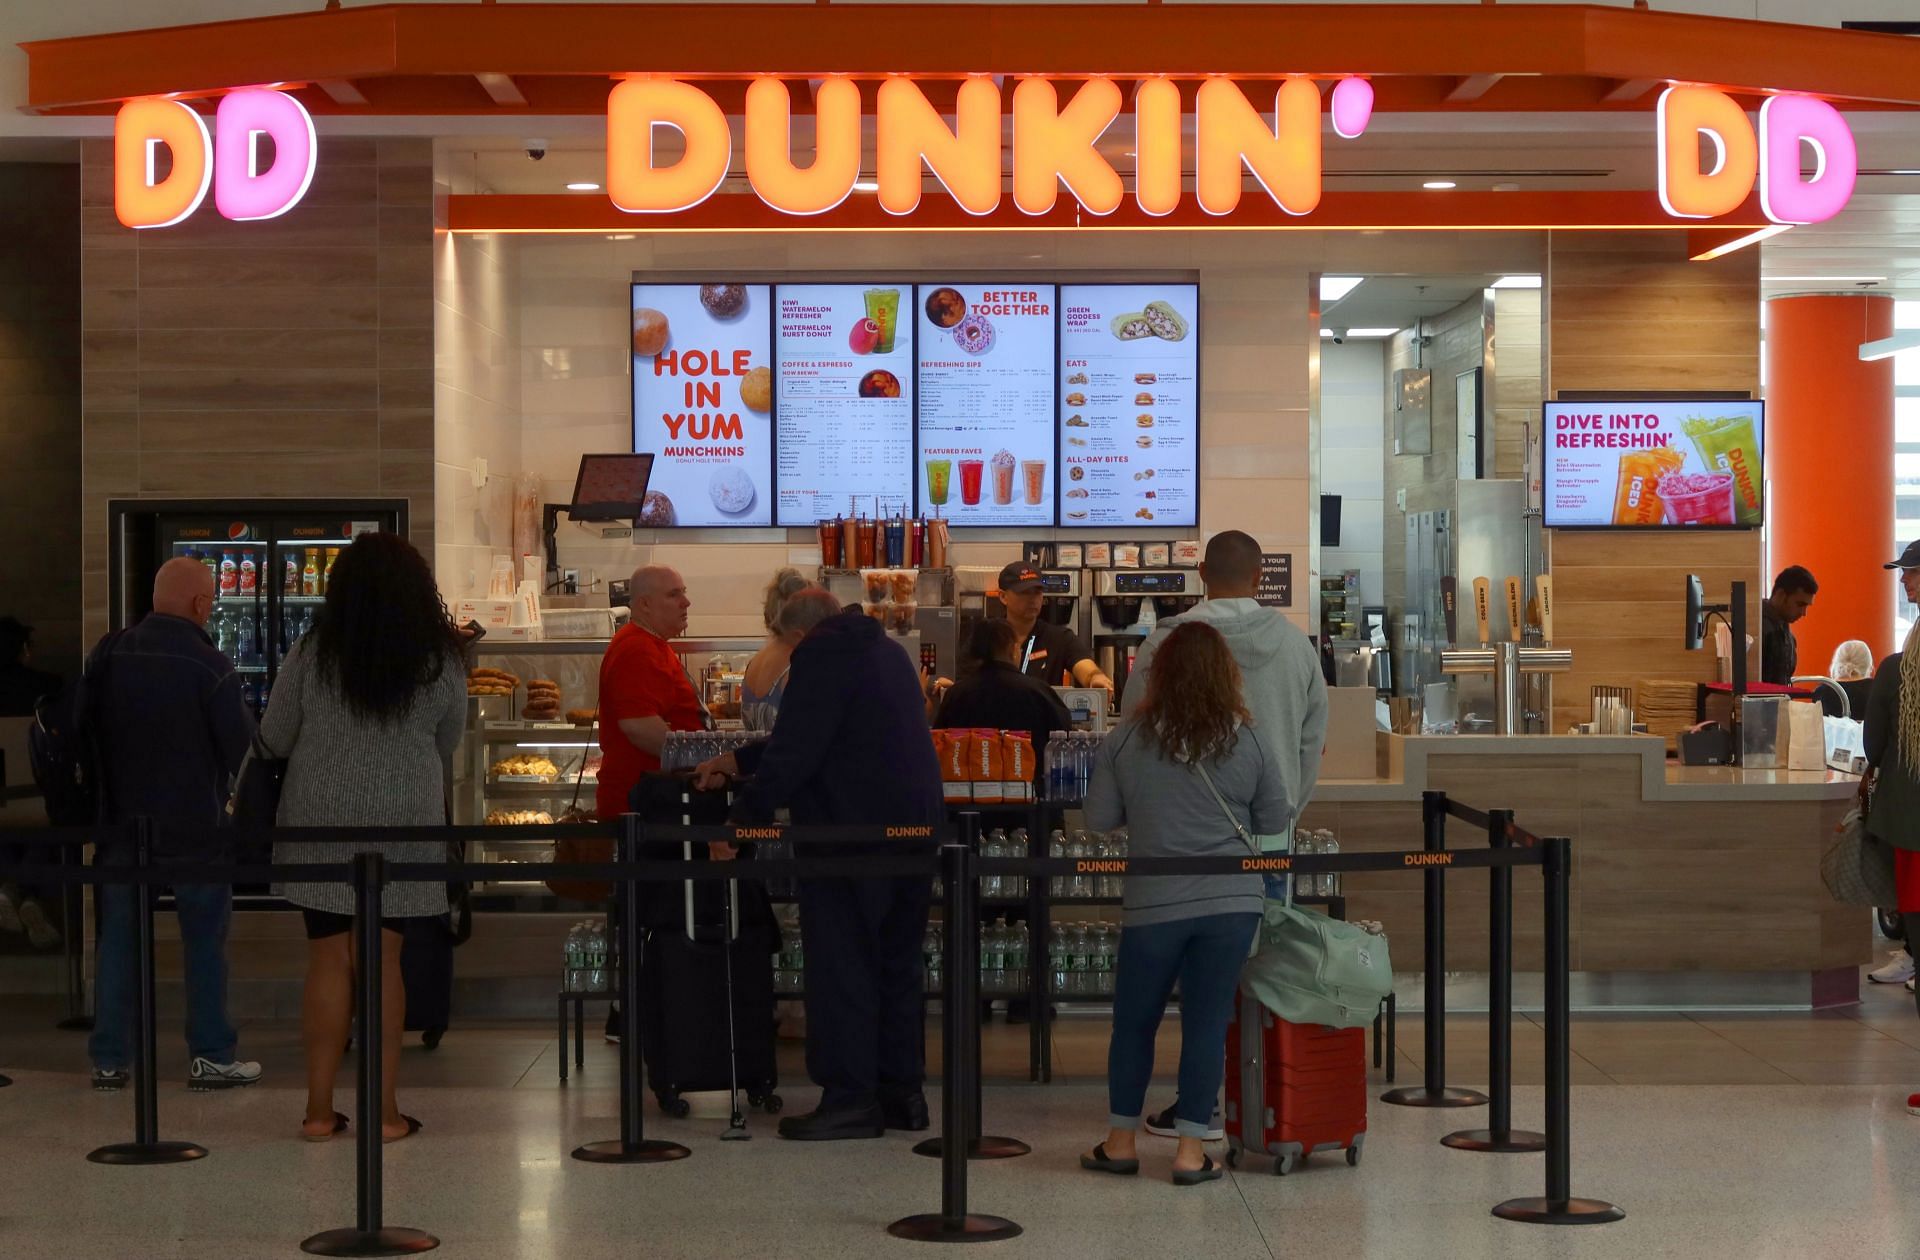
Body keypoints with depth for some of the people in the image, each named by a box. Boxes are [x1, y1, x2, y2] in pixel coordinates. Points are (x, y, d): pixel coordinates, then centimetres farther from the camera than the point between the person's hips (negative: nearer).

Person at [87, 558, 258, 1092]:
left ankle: (109, 1059, 12)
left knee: (117, 939, 10)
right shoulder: (210, 666, -15)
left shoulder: (107, 655, -1)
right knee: (205, 939, 7)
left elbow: (84, 729, 9)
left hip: (120, 821, 4)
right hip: (194, 825, -4)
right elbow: (242, 747, -11)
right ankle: (211, 1056, 10)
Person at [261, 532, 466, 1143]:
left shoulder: (313, 652, -4)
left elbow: (273, 740, 4)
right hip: (404, 822, 0)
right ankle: (385, 1109, 4)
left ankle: (320, 1109, 7)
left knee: (328, 960, 5)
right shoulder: (441, 661, -1)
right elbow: (447, 746, 11)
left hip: (320, 819, 0)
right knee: (383, 961, 4)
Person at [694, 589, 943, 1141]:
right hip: (913, 823, 9)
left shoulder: (821, 655, -10)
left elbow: (795, 750, -17)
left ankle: (850, 1099, -2)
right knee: (896, 960, 15)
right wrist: (739, 760, 28)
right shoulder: (888, 652, 20)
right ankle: (902, 1090, 18)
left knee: (841, 964, -3)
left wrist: (741, 819, -12)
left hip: (852, 831, -9)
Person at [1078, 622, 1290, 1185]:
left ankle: (1121, 1140, 22)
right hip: (1232, 900, 0)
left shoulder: (1125, 741, -5)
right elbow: (1276, 823, 3)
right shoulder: (1252, 741, -4)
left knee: (1134, 1020, 14)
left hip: (1153, 904, 0)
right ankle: (1191, 1149, 7)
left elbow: (1099, 817, 2)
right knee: (1207, 1021, 6)